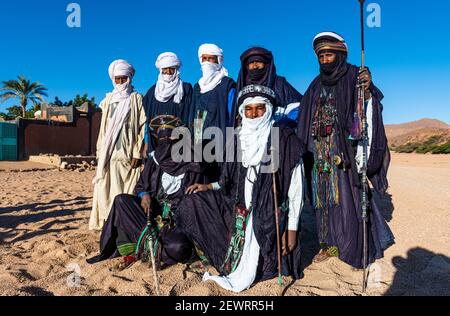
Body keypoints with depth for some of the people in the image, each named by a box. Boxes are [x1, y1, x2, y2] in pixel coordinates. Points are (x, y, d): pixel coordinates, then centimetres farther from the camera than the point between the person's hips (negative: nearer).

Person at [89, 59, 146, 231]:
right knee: (105, 188, 3)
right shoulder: (109, 98, 16)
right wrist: (100, 151, 11)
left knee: (126, 190, -4)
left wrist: (137, 153, -11)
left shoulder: (136, 98, 3)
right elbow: (103, 127, 17)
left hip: (127, 153, -4)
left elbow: (142, 127, -4)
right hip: (108, 153, 4)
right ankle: (106, 221, 11)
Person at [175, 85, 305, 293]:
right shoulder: (239, 139, 5)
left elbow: (295, 187, -10)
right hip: (241, 211, 5)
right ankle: (231, 258, 5)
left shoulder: (285, 138, -10)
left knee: (258, 271, -6)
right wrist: (209, 186, -2)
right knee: (194, 202, -6)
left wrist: (292, 228, -12)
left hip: (272, 216, -5)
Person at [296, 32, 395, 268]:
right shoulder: (317, 85, 15)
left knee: (349, 197, -4)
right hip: (321, 151, 5)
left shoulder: (353, 76, 1)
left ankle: (358, 251, 9)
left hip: (345, 149, -5)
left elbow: (368, 109, -13)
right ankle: (330, 244, 19)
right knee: (324, 197, 7)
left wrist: (368, 89, -30)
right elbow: (307, 116, 18)